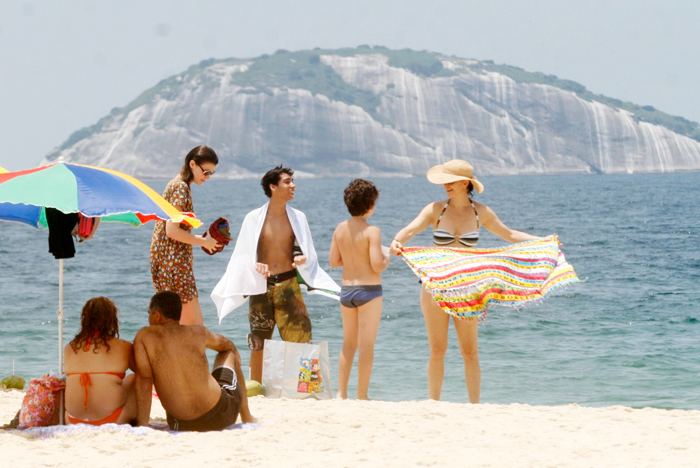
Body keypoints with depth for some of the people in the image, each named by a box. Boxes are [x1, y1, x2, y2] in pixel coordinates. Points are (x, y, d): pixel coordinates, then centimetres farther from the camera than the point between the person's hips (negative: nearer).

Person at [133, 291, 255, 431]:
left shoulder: (144, 336, -1)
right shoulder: (198, 332, 6)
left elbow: (143, 379, -12)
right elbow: (228, 345, 28)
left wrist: (142, 425, -13)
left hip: (183, 425, -1)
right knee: (228, 354, 33)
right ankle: (246, 417, 43)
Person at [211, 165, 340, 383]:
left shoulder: (297, 217, 7)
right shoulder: (254, 218, 1)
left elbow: (308, 252, 15)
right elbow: (243, 255, 5)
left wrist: (303, 259, -8)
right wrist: (255, 265, -15)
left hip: (288, 283, 1)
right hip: (260, 286, -1)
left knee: (300, 333, -9)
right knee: (259, 342, 2)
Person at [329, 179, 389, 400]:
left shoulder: (340, 229, 3)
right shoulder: (371, 231, -14)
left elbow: (333, 261, 8)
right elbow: (377, 265, -19)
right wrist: (386, 259, 1)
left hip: (346, 289, 6)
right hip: (368, 290, -6)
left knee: (348, 344, 15)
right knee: (366, 345, 1)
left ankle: (341, 392, 15)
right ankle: (362, 395, 2)